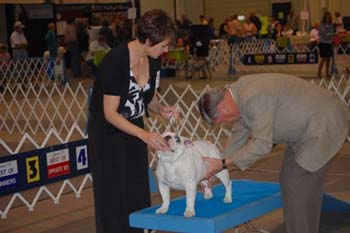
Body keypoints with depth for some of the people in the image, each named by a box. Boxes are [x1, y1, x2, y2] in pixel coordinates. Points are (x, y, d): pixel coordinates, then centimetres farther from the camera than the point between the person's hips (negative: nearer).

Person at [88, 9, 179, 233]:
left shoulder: (153, 60, -7)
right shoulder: (115, 60, -28)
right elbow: (110, 113, -27)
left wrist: (161, 109, -12)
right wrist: (144, 135, -36)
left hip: (134, 128, 7)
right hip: (107, 133, -6)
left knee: (139, 192, 8)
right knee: (114, 197, -1)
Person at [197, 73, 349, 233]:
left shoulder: (253, 98, -29)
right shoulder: (240, 93, 2)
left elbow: (262, 144, -26)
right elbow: (240, 134, 14)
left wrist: (223, 164, -19)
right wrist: (214, 171, 16)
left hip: (325, 123, -10)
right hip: (305, 125, 10)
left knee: (299, 185, -9)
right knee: (289, 180, 13)